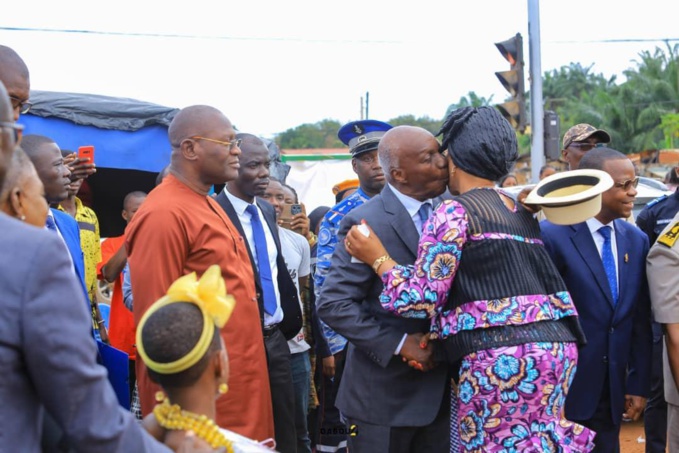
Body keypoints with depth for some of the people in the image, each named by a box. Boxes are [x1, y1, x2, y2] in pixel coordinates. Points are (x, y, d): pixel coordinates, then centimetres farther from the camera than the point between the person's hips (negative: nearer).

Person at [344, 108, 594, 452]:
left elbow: (422, 298, -8)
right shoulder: (522, 213, 19)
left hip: (500, 357, -8)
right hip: (554, 347, 8)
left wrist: (377, 257, 4)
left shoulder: (454, 212, -5)